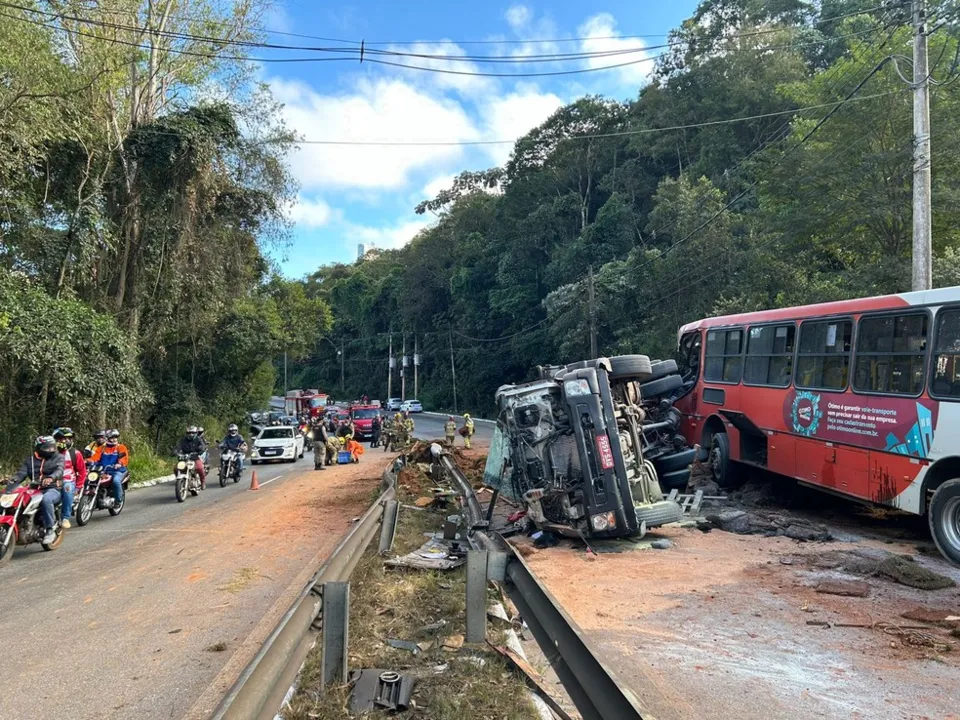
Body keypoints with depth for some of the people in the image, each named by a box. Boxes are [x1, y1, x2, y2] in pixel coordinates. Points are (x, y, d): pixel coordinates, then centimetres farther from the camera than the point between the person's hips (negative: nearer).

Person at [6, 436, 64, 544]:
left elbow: (59, 470, -12)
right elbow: (21, 473, 5)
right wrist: (12, 480, -18)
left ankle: (50, 530, -28)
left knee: (46, 499, -39)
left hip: (53, 489, -5)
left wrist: (51, 477, -34)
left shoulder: (58, 457, 8)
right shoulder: (30, 460, 19)